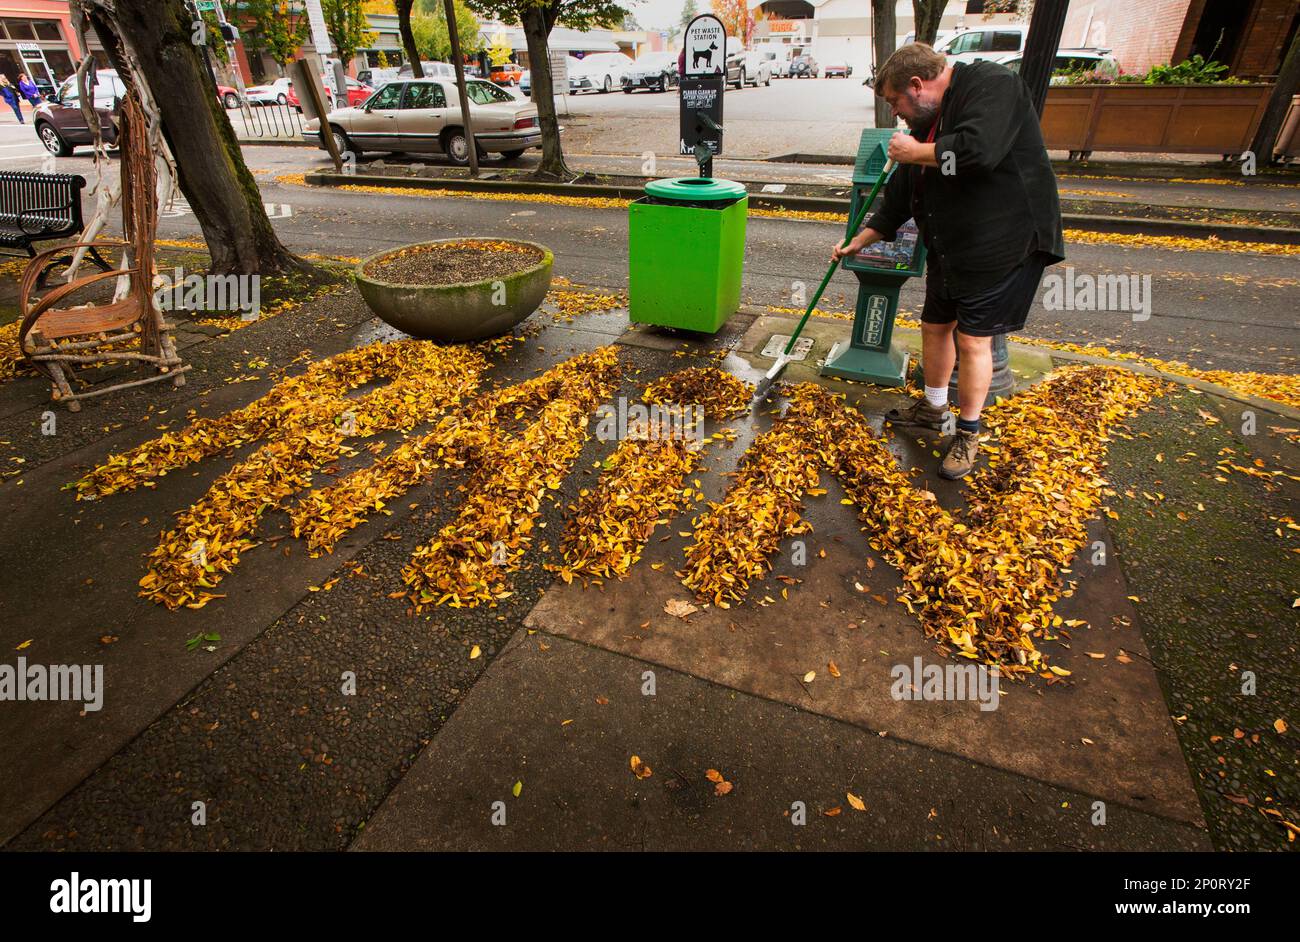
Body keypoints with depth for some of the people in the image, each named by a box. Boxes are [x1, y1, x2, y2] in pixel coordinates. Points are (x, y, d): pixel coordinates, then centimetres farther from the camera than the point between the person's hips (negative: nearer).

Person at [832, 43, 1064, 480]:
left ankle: (969, 435, 11)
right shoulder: (928, 121, 11)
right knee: (935, 327, 14)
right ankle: (933, 408, 35)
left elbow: (978, 150, -33)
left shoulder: (991, 84, -14)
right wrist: (859, 241, 20)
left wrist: (915, 153, -17)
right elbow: (899, 196, 18)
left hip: (1004, 245, -8)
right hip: (949, 247, 8)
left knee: (972, 339, -5)